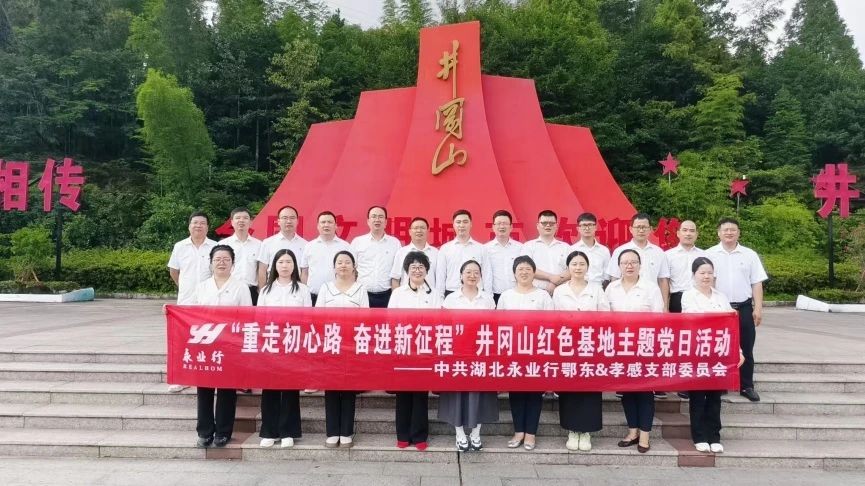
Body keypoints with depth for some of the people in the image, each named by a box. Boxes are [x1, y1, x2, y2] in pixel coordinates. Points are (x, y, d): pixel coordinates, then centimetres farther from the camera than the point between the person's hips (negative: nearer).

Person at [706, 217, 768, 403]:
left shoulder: (750, 255, 6)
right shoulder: (710, 254, 2)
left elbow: (756, 283, 5)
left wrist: (758, 308, -1)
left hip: (744, 307, 1)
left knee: (746, 348, 7)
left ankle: (747, 386, 17)